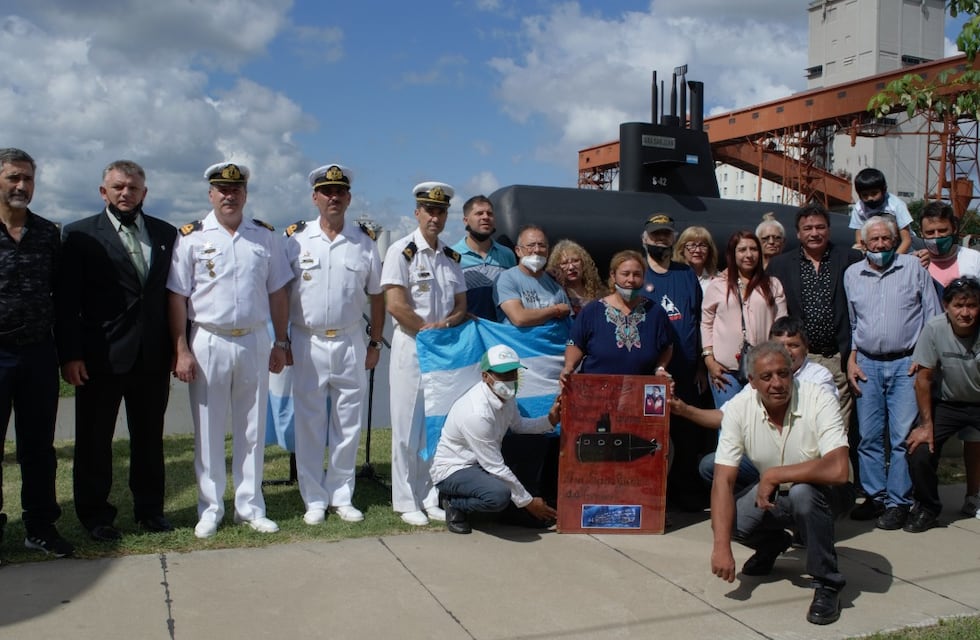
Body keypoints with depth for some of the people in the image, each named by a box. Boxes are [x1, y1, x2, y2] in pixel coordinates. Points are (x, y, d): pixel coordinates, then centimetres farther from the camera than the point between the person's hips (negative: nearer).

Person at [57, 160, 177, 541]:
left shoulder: (166, 234, 8)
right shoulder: (80, 235, -1)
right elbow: (66, 301, -5)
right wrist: (69, 355, -11)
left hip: (153, 357, 3)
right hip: (100, 359, -3)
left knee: (150, 439, 12)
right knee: (94, 441, 8)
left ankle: (150, 510, 24)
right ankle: (95, 515, 22)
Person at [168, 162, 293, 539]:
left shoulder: (265, 236, 7)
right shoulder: (191, 237, -2)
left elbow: (277, 293, 9)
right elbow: (177, 298, -4)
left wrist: (281, 343, 6)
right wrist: (181, 351, -9)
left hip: (255, 342, 3)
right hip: (208, 344, -2)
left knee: (252, 428, 9)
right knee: (208, 430, 6)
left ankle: (250, 507, 21)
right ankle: (210, 510, 19)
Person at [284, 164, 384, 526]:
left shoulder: (364, 241, 6)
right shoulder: (295, 238, 1)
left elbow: (377, 296, 10)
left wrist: (375, 342, 8)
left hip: (350, 343, 1)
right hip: (307, 342, -1)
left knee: (348, 424, 7)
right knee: (309, 425, 5)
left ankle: (341, 496, 20)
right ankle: (314, 500, 16)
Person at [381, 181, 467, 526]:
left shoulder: (451, 257, 13)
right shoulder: (402, 251, -6)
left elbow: (461, 306, 12)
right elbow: (396, 305, -14)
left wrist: (443, 325, -7)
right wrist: (427, 328, -7)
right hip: (411, 346, -5)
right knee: (408, 427, -1)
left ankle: (430, 498, 19)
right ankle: (406, 502, 9)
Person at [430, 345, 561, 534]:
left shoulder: (505, 395, -7)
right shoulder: (477, 413, -32)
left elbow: (518, 426, 15)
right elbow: (495, 467, -25)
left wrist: (550, 420, -3)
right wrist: (527, 502, -17)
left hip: (483, 463, 9)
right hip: (452, 470, -9)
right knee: (499, 495, -36)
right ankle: (454, 504, -6)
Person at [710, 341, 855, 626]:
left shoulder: (819, 401, -26)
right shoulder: (739, 408, -17)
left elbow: (837, 470, -39)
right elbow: (723, 480, -20)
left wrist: (773, 475, -31)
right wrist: (721, 546, -29)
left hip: (824, 493, -4)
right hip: (773, 494, 4)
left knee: (802, 493, -37)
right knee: (728, 521, -21)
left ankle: (827, 584, -14)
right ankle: (772, 545, 17)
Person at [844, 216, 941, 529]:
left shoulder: (913, 267, 2)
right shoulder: (852, 274, 10)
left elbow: (933, 316, 3)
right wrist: (851, 359, 7)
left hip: (906, 363, -3)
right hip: (867, 364, 3)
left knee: (903, 436, -4)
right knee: (869, 436, 4)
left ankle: (898, 502, 3)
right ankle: (875, 496, 15)